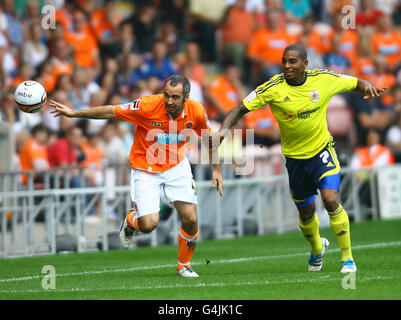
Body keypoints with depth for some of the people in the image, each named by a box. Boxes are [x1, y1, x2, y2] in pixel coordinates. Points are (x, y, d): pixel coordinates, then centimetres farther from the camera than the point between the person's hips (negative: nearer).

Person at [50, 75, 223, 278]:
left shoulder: (196, 111, -15)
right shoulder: (147, 106, -25)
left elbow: (210, 138, 6)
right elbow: (111, 112, -14)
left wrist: (217, 169, 5)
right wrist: (74, 113, -14)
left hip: (176, 167, 3)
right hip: (145, 168, -3)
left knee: (190, 219, -8)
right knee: (149, 224, -15)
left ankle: (184, 265, 19)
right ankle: (130, 221, 24)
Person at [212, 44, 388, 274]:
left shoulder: (323, 79, -11)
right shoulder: (273, 88, -16)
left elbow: (354, 83, 5)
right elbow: (241, 108, -14)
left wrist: (367, 87, -18)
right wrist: (225, 129, -31)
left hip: (323, 151, -1)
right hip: (295, 157, 1)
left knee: (331, 200, -21)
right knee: (306, 214, 11)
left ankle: (348, 257, -5)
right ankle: (317, 248, 45)